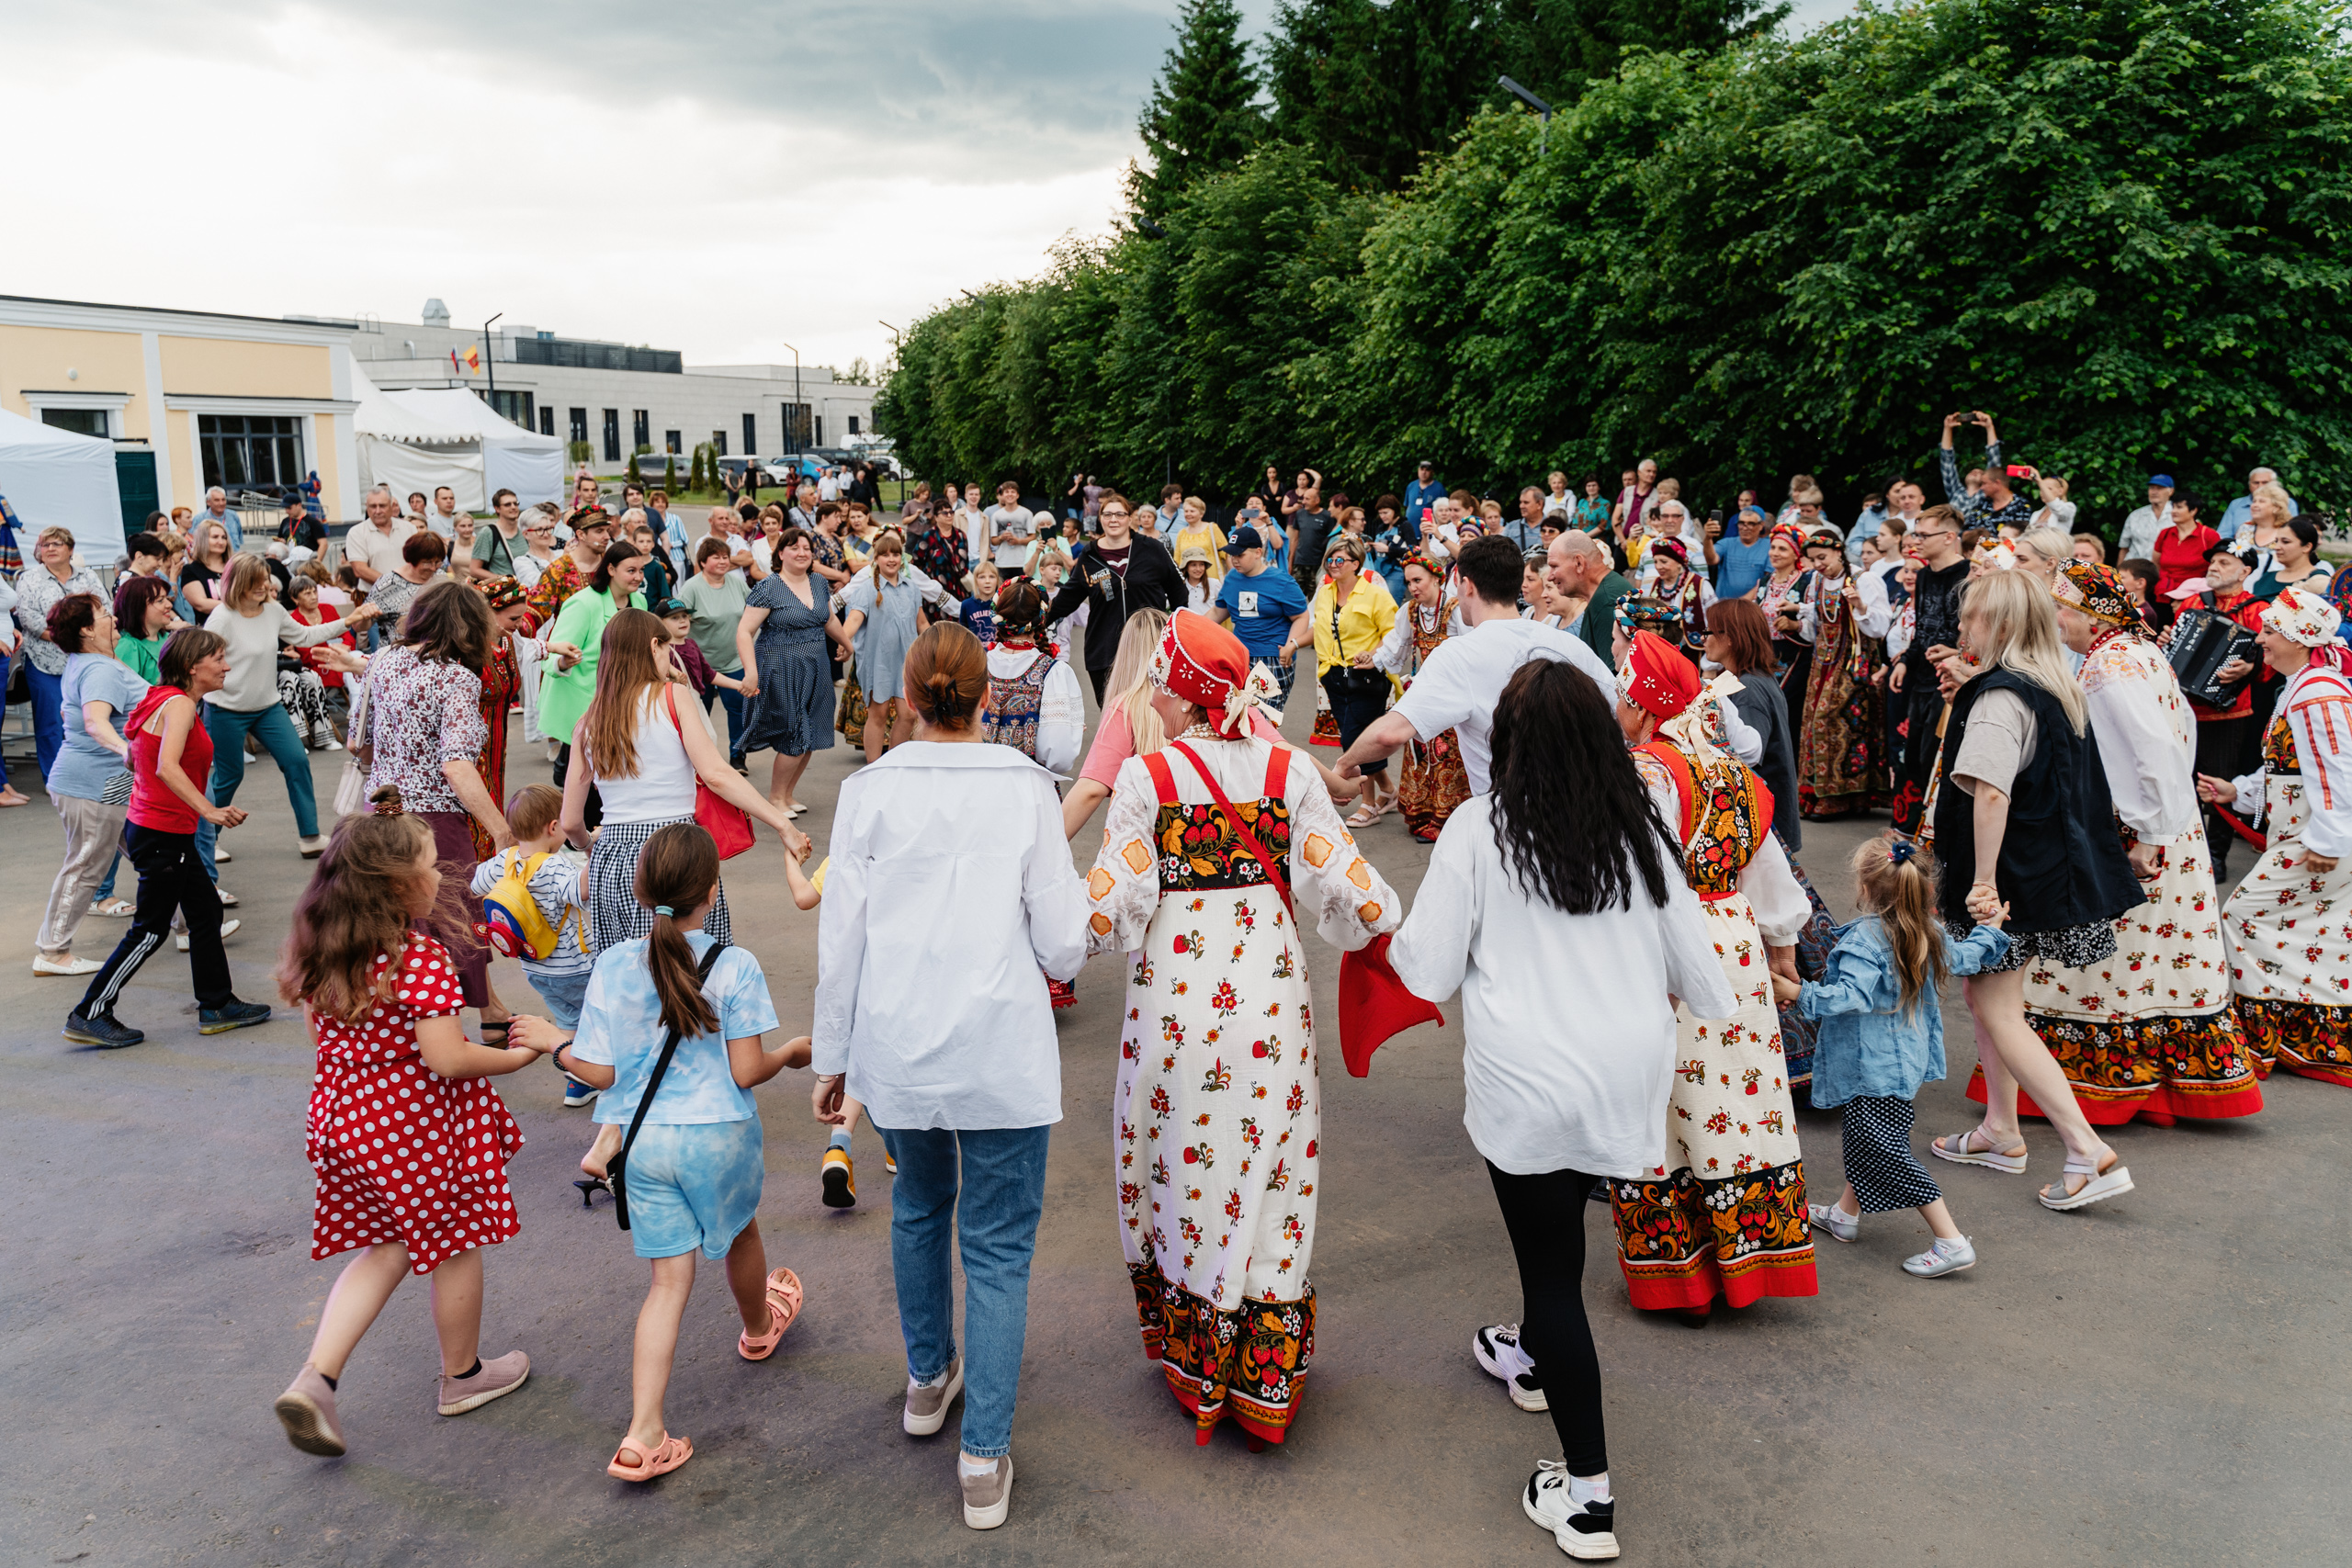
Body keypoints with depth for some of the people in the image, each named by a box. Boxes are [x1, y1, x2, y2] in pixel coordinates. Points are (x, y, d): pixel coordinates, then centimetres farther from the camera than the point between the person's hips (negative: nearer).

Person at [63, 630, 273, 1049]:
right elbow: (166, 767, -32)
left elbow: (133, 758, 21)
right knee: (151, 930, -1)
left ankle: (217, 1006, 23)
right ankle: (89, 1015, 8)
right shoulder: (179, 704, -18)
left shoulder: (164, 701, 12)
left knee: (207, 911, 15)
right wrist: (209, 810, -36)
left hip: (169, 833, 10)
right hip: (162, 834, -10)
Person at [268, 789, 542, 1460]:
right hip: (416, 1126, -7)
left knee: (388, 1247, 21)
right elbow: (448, 1059, -26)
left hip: (345, 1115, 7)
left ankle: (315, 1379, 9)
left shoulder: (318, 949, -1)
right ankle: (463, 1376, 33)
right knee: (454, 1247, 14)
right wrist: (519, 1055, -12)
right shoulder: (421, 959, -24)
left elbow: (320, 1027, 12)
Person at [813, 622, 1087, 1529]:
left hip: (896, 1046, 3)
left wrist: (833, 1056, 10)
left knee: (919, 1208, 26)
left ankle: (928, 1381, 43)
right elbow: (1062, 947, -5)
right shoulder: (1026, 789, -6)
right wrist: (1078, 901, 17)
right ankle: (984, 1459, 9)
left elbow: (840, 937, 0)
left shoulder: (869, 791, -2)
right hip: (1001, 1052, -2)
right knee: (997, 1246, 7)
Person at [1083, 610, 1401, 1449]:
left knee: (1181, 1170, 14)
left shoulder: (1145, 776, -9)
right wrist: (1391, 920, 18)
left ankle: (1194, 1373, 26)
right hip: (1270, 997, 2)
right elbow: (1345, 889, -1)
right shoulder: (1290, 769, -1)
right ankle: (1267, 1384, 23)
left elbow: (1107, 912, -10)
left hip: (1175, 999, -2)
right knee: (1268, 1177, 12)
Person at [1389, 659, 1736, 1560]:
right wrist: (1709, 1004, 32)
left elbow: (1428, 975, -6)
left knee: (1550, 1266, 5)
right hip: (1630, 1071, 5)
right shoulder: (1636, 829, 2)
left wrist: (1395, 933, 14)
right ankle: (1531, 1357, 53)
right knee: (1559, 1234, 29)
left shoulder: (1478, 828, -10)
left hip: (1529, 1081, -5)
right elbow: (1698, 973, 10)